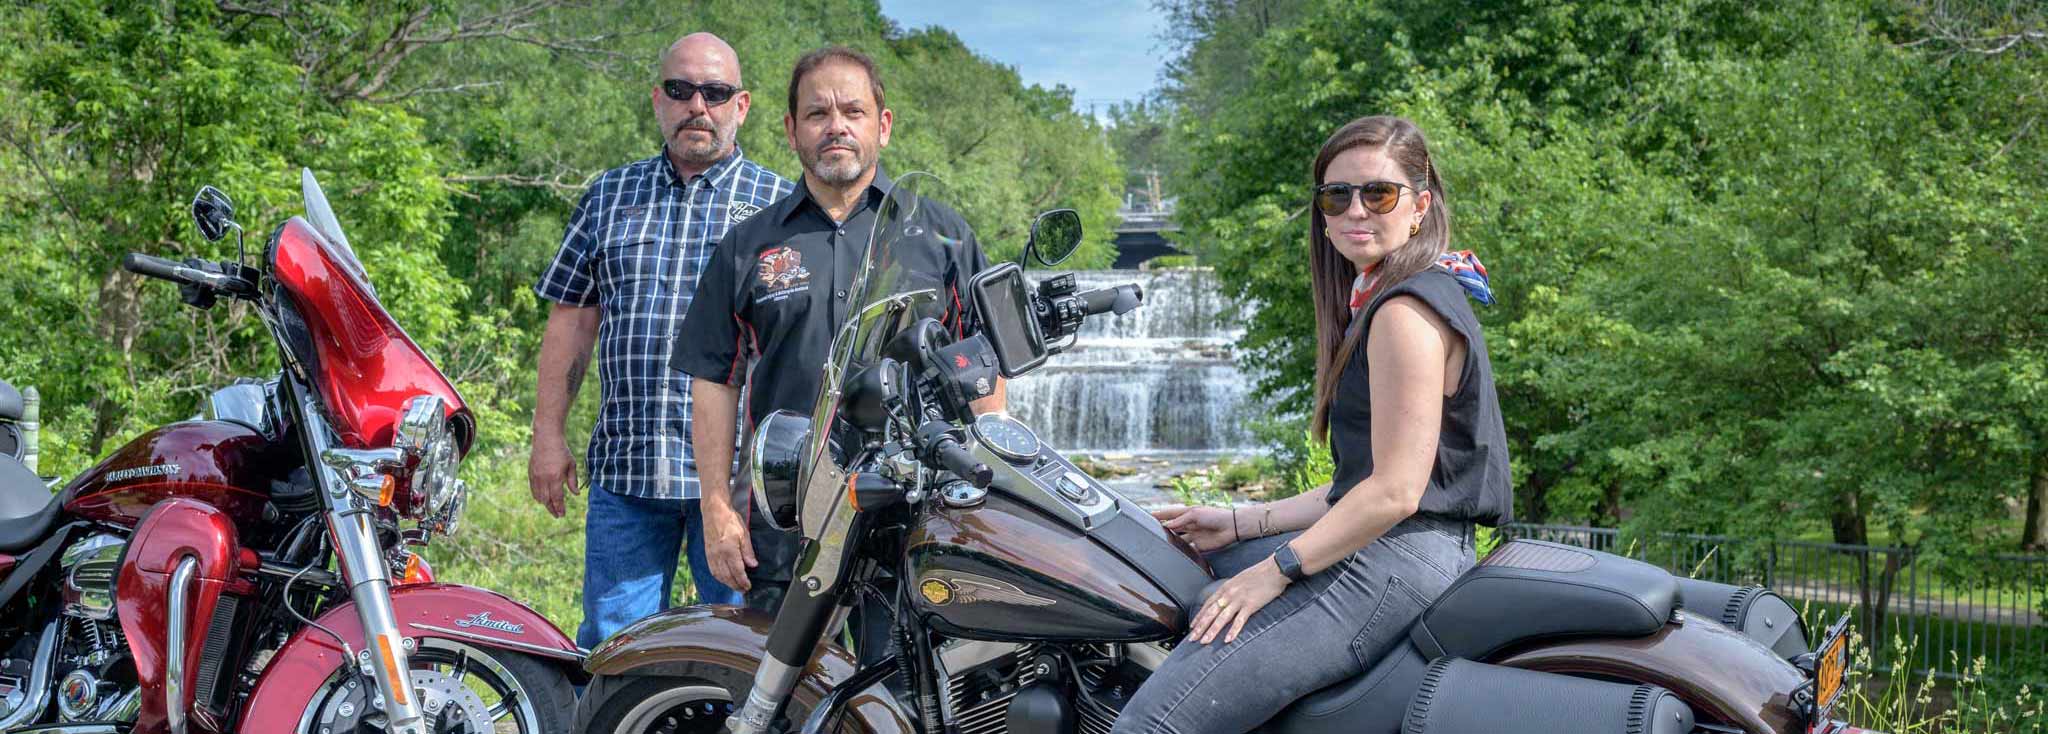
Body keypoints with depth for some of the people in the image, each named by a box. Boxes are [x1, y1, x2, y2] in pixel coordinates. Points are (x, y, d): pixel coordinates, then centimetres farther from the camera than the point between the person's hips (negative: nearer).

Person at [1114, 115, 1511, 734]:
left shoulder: (1407, 311, -14)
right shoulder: (1381, 302, 19)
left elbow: (1395, 491, -20)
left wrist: (1275, 571, -15)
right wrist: (1241, 524, 16)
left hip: (1394, 563, -11)